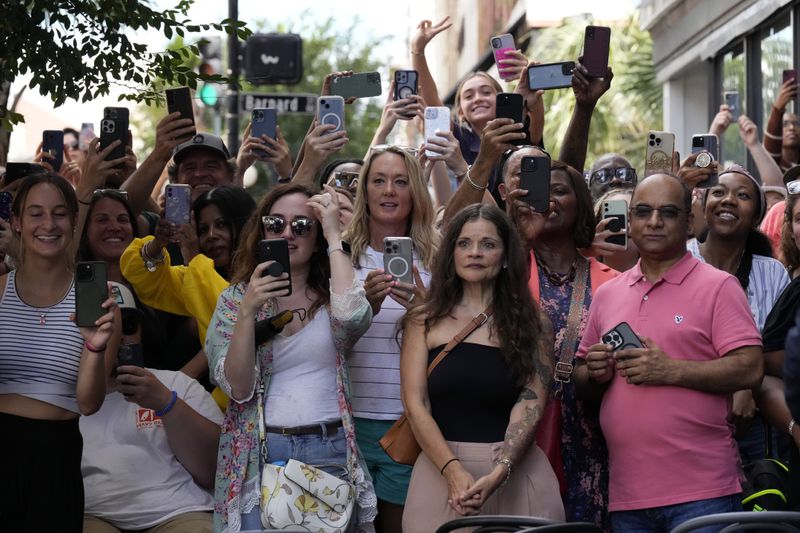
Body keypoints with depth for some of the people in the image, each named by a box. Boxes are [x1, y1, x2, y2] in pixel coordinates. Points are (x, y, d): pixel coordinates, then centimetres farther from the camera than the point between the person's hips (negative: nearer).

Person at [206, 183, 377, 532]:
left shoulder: (330, 297, 6)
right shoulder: (235, 299, 4)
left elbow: (352, 318, -20)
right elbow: (238, 388, -7)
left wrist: (334, 237, -12)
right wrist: (248, 311, -18)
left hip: (329, 452, 1)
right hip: (260, 455, -1)